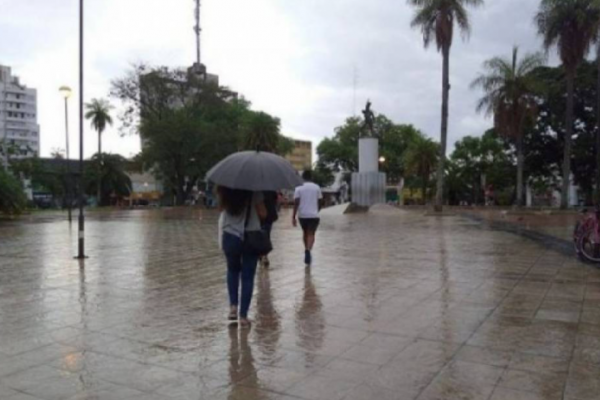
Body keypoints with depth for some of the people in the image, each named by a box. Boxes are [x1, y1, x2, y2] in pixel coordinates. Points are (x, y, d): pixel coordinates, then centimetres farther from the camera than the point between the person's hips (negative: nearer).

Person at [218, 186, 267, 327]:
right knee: (247, 277, 8)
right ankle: (243, 315, 10)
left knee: (233, 270, 26)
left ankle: (233, 305, 14)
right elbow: (263, 214, -9)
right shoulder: (254, 190, -12)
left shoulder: (225, 191, -4)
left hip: (230, 237, 2)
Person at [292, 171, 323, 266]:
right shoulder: (316, 187, 2)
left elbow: (296, 203, -8)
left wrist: (293, 216, -7)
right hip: (313, 215, -1)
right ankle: (308, 250, -27)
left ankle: (307, 250, 30)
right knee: (311, 234, -4)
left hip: (302, 215, 1)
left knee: (305, 233, 20)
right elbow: (320, 202, 4)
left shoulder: (299, 188, -1)